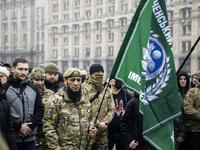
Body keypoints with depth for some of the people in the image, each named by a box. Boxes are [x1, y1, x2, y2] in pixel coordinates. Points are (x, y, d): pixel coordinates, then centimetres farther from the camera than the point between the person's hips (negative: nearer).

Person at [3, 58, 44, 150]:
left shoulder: (33, 89, 12)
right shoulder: (4, 89, -3)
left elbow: (40, 109, 10)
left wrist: (31, 126, -5)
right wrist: (18, 127, -15)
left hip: (30, 138, 4)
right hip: (12, 138, -4)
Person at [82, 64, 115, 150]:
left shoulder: (107, 90, 14)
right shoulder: (84, 88, -5)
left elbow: (111, 109, 12)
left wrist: (104, 123, -5)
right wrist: (98, 124, -14)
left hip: (102, 131, 6)